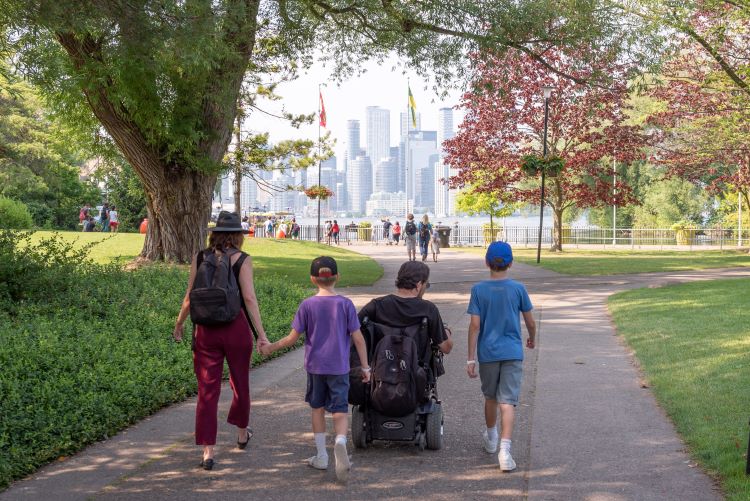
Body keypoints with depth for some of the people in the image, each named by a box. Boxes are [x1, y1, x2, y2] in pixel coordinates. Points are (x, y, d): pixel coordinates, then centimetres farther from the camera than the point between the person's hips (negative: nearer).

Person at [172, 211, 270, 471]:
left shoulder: (199, 258, 1)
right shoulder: (242, 260, -7)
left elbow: (190, 296, 3)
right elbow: (249, 298, -13)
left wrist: (179, 323, 19)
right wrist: (261, 334, -11)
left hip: (206, 330, 1)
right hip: (236, 328, -1)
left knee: (207, 390, 3)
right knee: (240, 383, 19)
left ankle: (208, 451, -2)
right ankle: (242, 433, 39)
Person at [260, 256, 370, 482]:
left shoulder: (307, 305, -5)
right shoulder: (346, 304, -4)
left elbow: (292, 338, -4)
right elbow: (358, 338, -4)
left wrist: (271, 347, 11)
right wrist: (365, 366, 4)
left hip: (315, 366, 1)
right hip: (339, 367, -1)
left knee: (317, 408, 16)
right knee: (340, 410, 1)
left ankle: (321, 456, 22)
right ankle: (340, 441, -29)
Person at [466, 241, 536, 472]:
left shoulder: (479, 290, -5)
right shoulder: (518, 289, -4)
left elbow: (475, 325, -8)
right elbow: (530, 323, 4)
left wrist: (471, 358, -4)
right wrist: (532, 339, 25)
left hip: (487, 353, 1)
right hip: (512, 353, -1)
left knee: (490, 397, 20)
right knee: (507, 401, -4)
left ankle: (491, 438, 40)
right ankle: (504, 449, -18)